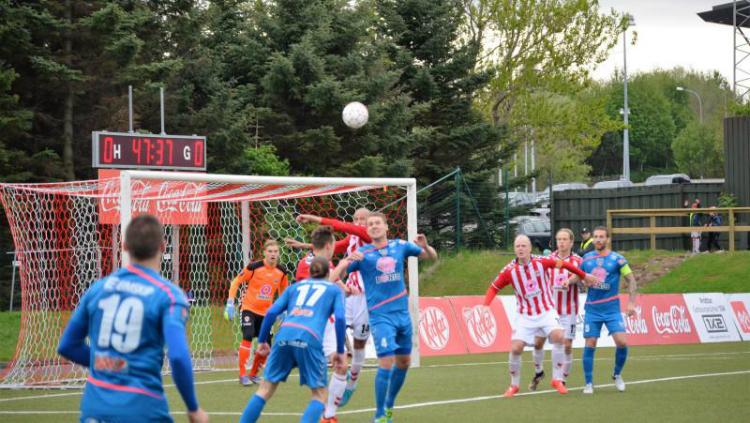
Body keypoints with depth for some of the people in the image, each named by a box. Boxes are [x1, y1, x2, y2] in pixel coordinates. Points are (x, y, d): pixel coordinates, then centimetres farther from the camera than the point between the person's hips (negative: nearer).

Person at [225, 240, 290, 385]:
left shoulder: (281, 272, -3)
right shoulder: (254, 267, -15)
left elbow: (284, 291, 15)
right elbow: (236, 282, -7)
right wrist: (230, 302, -11)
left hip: (266, 312, 4)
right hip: (249, 309, -4)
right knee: (247, 337, -22)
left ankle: (253, 374, 24)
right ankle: (242, 375, -15)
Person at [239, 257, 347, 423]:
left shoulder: (295, 286, 29)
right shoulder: (334, 289, 22)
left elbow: (272, 312, 17)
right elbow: (340, 318, 6)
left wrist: (262, 340, 21)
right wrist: (340, 351, 10)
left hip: (285, 334, 3)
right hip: (309, 338, -3)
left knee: (265, 389, 12)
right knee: (319, 395, 8)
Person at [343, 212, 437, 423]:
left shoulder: (400, 246, 4)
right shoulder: (362, 253, -4)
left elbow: (432, 257, 14)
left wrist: (424, 246, -9)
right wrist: (347, 261, -28)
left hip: (402, 313, 5)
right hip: (381, 316, -5)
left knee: (404, 362, 12)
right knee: (386, 362, -15)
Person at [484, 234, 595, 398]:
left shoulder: (541, 262, -10)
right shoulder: (509, 270, -10)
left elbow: (563, 264, 5)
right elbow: (493, 288, 1)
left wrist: (584, 275, 13)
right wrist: (485, 305, -16)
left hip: (546, 312, 0)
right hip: (525, 316, 0)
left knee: (558, 336, -25)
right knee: (516, 348, -12)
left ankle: (557, 379, -10)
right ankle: (514, 385, 11)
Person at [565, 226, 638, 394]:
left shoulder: (617, 259, -3)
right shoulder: (587, 258, 6)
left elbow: (631, 280, 0)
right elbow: (578, 275, 18)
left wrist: (631, 302, -9)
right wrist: (568, 281, -4)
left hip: (612, 309, -2)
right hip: (592, 309, 2)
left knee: (622, 342, -13)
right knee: (590, 345, -2)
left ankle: (617, 375, 12)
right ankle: (588, 383, 8)